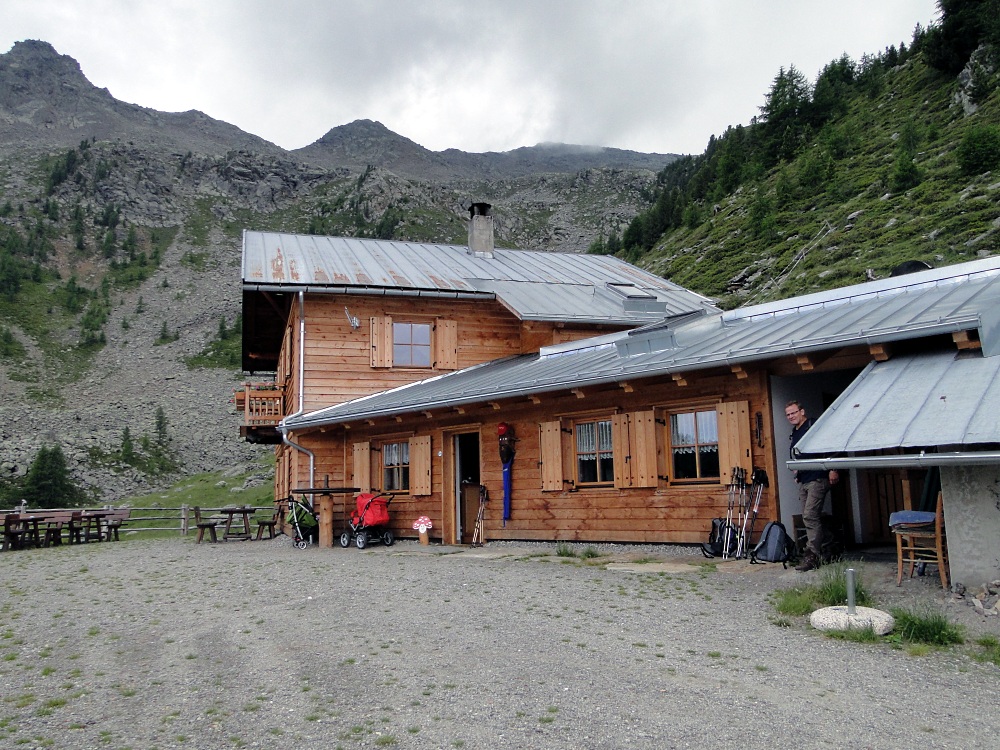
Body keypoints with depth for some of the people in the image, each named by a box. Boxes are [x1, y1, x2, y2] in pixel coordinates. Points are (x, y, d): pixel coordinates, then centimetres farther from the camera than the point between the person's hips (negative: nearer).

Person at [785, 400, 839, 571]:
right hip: (803, 482, 9)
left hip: (818, 479, -9)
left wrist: (832, 469, -20)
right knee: (810, 518, 9)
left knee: (810, 516, -15)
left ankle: (812, 556, -14)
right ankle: (819, 553, 15)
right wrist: (797, 474, 22)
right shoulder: (793, 435, 18)